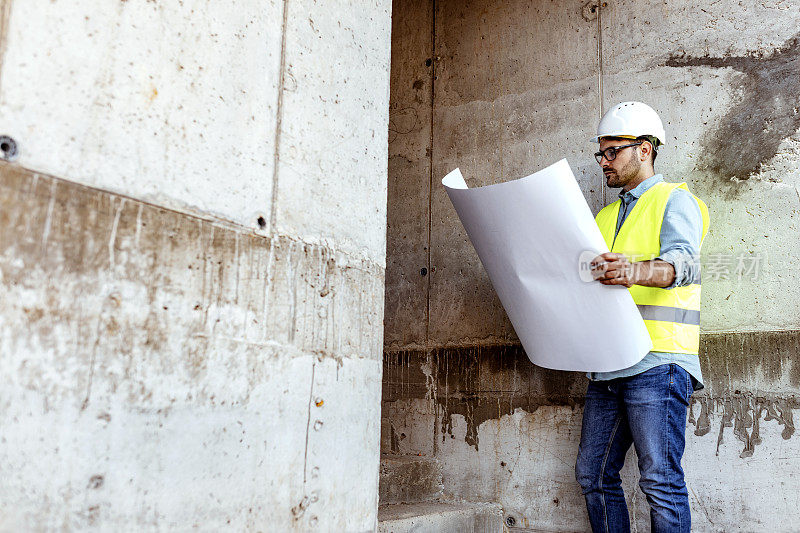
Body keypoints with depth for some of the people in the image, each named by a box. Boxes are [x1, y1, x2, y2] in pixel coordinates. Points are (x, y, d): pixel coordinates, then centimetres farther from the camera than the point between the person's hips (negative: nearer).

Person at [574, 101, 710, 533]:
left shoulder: (675, 200, 2)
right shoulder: (606, 217, 24)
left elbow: (684, 263, -17)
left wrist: (636, 272, -38)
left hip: (657, 364, -7)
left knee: (660, 478, -8)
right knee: (593, 473, 8)